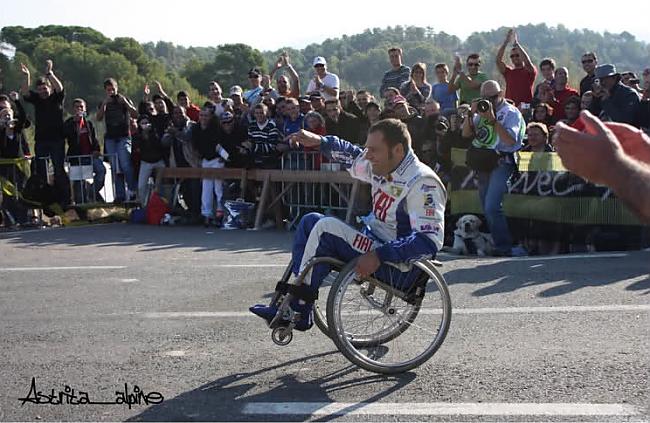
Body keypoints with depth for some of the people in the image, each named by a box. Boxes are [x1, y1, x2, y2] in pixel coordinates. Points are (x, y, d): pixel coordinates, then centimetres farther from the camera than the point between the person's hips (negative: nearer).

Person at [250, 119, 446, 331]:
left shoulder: (422, 182, -21)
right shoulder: (383, 167, 5)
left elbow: (430, 241, -29)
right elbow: (353, 157, 26)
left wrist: (379, 256, -35)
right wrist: (320, 141, 16)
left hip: (400, 270, -10)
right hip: (376, 247, 10)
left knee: (326, 227, -20)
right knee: (311, 221, 6)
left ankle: (299, 310, -13)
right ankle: (299, 298, -6)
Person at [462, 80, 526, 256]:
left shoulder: (511, 112, -3)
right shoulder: (482, 111, 16)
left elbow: (510, 140, -17)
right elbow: (466, 133, 10)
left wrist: (493, 119, -19)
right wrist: (472, 113, -5)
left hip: (501, 162, -7)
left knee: (492, 207, -18)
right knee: (487, 208, 10)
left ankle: (503, 247, -11)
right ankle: (500, 244, 19)